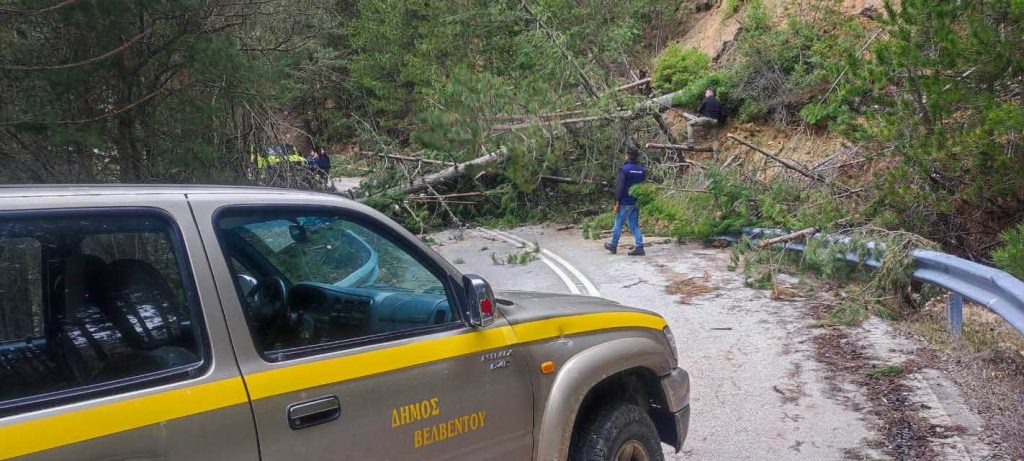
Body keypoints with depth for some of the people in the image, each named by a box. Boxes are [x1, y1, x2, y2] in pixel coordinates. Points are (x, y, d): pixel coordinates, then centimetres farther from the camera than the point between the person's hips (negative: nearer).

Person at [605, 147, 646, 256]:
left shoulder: (624, 169, -12)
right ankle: (639, 247, 0)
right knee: (634, 225, 9)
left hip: (625, 202, -6)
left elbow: (619, 187, -16)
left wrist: (617, 202, -12)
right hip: (636, 202, 6)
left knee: (618, 224, 7)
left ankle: (613, 246, 19)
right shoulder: (641, 169, 8)